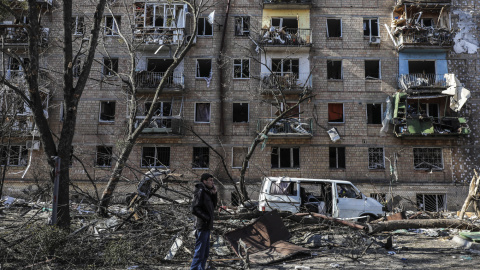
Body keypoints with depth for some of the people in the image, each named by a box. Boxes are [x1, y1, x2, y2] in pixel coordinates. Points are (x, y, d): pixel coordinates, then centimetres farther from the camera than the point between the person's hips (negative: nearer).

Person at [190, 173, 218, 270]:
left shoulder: (206, 192, 15)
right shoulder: (200, 191, -14)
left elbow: (213, 207, 19)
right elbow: (195, 209, -21)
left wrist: (214, 194, 6)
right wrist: (206, 218, -18)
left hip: (207, 226, 10)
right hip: (202, 226, -10)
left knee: (205, 252, 16)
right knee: (199, 252, -4)